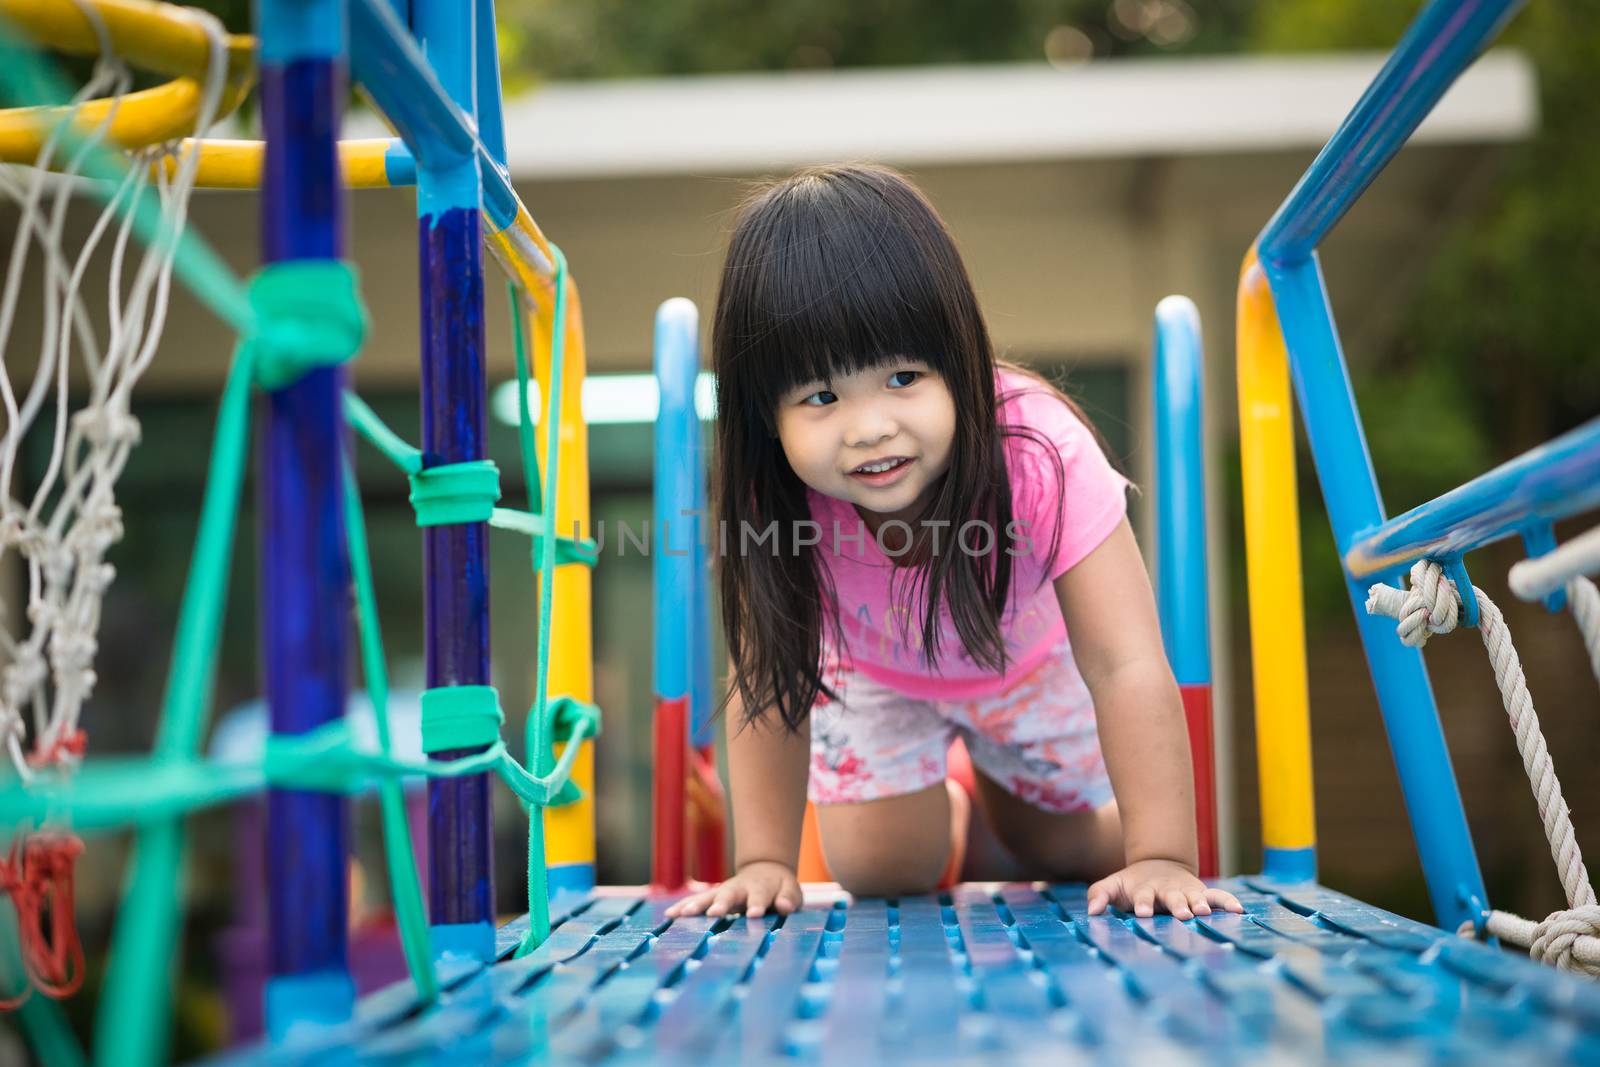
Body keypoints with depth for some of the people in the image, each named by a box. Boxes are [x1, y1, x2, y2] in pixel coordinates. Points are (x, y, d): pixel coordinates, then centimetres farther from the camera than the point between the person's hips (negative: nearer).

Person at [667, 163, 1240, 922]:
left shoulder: (1041, 454, -43)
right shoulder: (773, 499, -36)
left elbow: (1126, 668, -42)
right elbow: (765, 682, -25)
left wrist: (1161, 858, -46)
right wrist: (763, 861, -28)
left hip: (1030, 660, 0)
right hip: (871, 672, 1)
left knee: (1068, 853, 11)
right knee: (880, 873, -3)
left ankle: (993, 773, 46)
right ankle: (943, 800, 33)